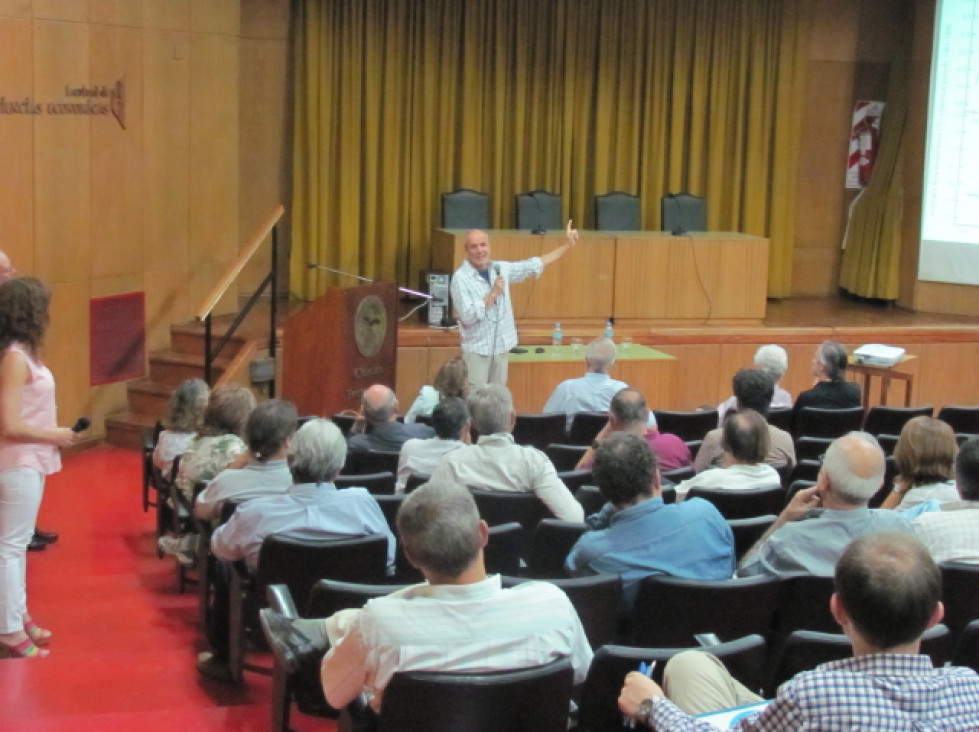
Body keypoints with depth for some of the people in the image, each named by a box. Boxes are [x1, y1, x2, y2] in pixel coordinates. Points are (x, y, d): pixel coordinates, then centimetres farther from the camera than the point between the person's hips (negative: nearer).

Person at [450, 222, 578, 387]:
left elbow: (534, 264, 11)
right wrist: (493, 294, -22)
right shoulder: (461, 278, -13)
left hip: (501, 348, 6)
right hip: (477, 350, -6)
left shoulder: (501, 269, 4)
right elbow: (467, 316, -22)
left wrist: (568, 245, 12)